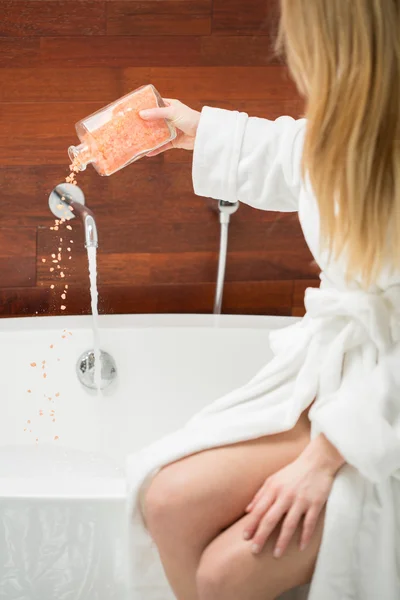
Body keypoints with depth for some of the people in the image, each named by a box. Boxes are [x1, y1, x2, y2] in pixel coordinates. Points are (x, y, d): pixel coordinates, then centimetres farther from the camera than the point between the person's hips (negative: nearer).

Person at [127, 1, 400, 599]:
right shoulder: (347, 137, -7)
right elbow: (288, 156, 22)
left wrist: (323, 458, -20)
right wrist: (203, 131, 34)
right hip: (329, 366, 7)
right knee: (170, 503, -10)